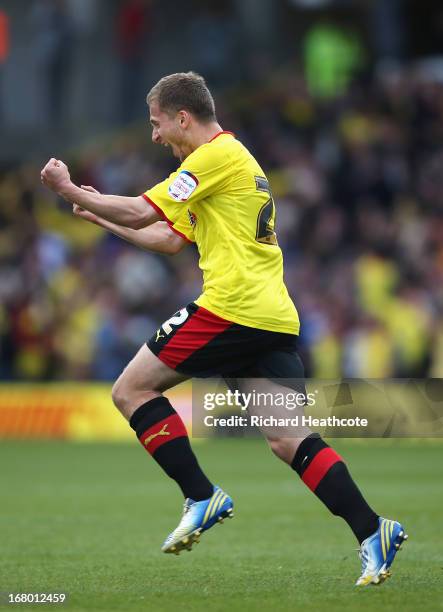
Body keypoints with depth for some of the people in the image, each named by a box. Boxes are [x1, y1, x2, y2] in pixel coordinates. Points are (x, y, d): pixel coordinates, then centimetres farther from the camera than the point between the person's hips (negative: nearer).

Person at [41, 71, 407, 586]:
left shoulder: (216, 155, -5)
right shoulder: (235, 157, 26)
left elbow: (141, 213, -10)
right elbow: (171, 239, 30)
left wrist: (71, 191, 2)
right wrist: (99, 215, 30)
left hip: (232, 308, -10)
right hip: (275, 318, 10)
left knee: (131, 389, 0)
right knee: (288, 440, 3)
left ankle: (202, 498, -6)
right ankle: (372, 531, -9)